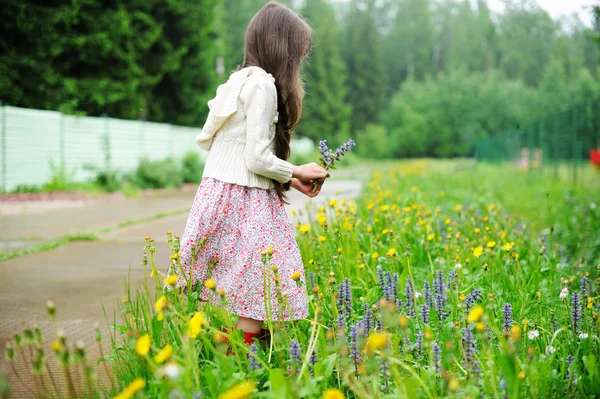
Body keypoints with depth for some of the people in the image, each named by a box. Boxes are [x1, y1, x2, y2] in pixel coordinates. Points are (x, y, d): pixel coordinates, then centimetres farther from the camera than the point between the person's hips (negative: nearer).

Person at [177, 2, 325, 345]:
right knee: (258, 302, -6)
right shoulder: (263, 85, -11)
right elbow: (257, 159, -14)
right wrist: (295, 173, 4)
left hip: (216, 194, 9)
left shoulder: (237, 81, 16)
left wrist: (288, 178, 14)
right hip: (246, 203, -9)